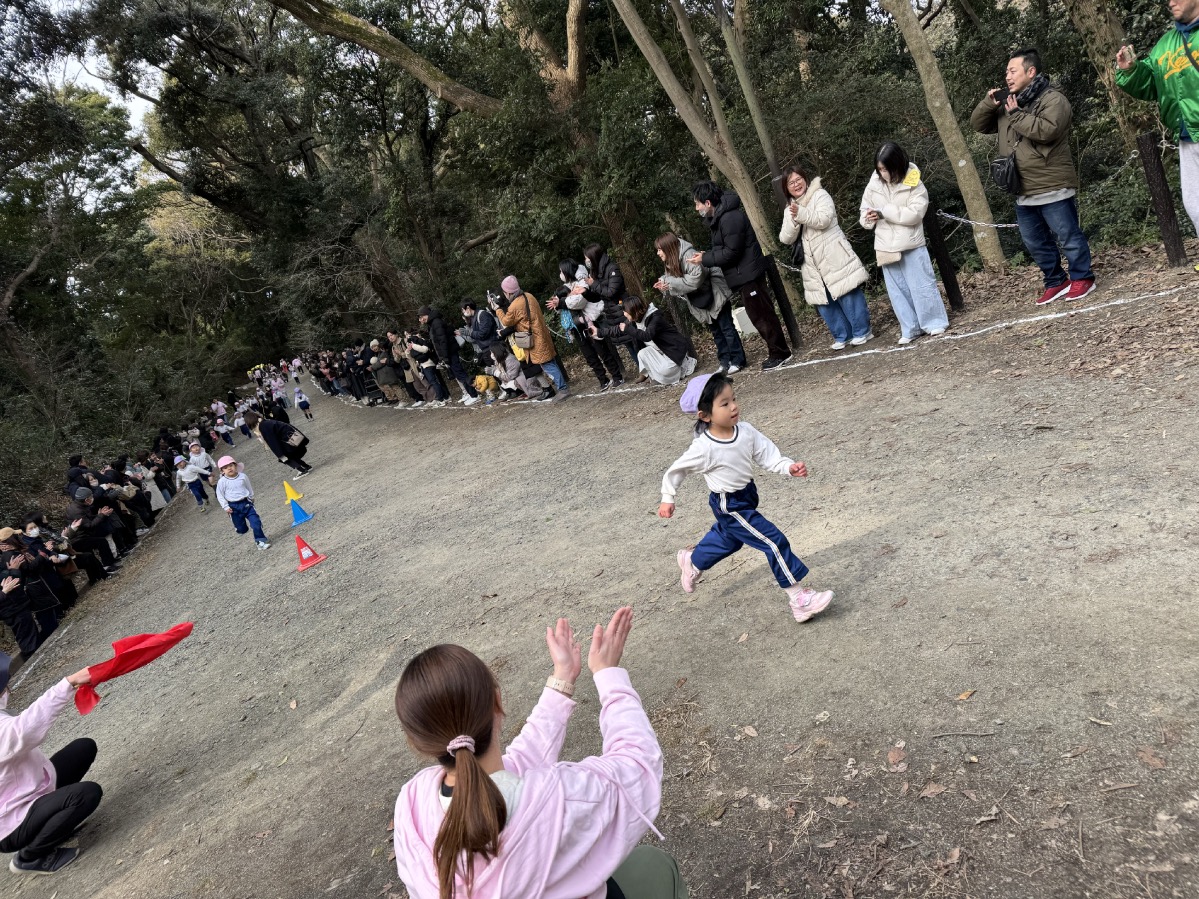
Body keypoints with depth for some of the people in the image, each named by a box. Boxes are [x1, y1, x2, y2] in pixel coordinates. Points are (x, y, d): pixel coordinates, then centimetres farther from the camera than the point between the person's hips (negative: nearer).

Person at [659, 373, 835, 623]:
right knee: (774, 542, -11)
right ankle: (797, 598, -3)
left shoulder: (746, 432, -13)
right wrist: (667, 499, -5)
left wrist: (789, 467, -27)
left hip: (747, 495, 8)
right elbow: (675, 471, -14)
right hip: (730, 506, -8)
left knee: (727, 539, 31)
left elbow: (768, 455, -11)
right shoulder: (704, 448, -27)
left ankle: (692, 561, 59)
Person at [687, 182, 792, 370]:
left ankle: (779, 353, 6)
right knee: (758, 314, 15)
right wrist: (704, 256, 3)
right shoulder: (719, 217, 12)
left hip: (748, 274, -10)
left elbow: (731, 252, -21)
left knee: (760, 314, -3)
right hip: (743, 274, 10)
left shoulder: (730, 218, -21)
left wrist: (705, 259, -14)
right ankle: (777, 349, 24)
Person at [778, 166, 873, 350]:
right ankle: (842, 336, 16)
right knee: (823, 301, 4)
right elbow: (785, 239, 3)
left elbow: (823, 219, -16)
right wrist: (794, 220, -16)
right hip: (813, 264, 5)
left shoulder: (820, 195, 0)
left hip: (834, 257, -5)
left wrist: (801, 214, -30)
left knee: (848, 295, -5)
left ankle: (862, 331, 7)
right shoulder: (789, 210, 15)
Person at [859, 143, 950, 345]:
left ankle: (935, 323, 15)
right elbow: (865, 210, 12)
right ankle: (910, 329, 18)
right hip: (886, 247, 4)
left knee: (922, 285, 1)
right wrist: (869, 219, -12)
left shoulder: (914, 184, -10)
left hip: (912, 245, -4)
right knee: (897, 291, 9)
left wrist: (884, 212, -21)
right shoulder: (873, 185, 1)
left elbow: (915, 214, -19)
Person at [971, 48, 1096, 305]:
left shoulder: (1053, 99, -9)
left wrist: (1016, 114, -17)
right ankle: (1056, 282, 27)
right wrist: (988, 103, -3)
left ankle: (1082, 278, 15)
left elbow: (1046, 130, -25)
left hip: (1053, 188, -8)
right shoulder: (1008, 103, 14)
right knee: (1035, 242, 15)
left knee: (1068, 235, 1)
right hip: (1023, 191, 8)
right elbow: (978, 124, 16)